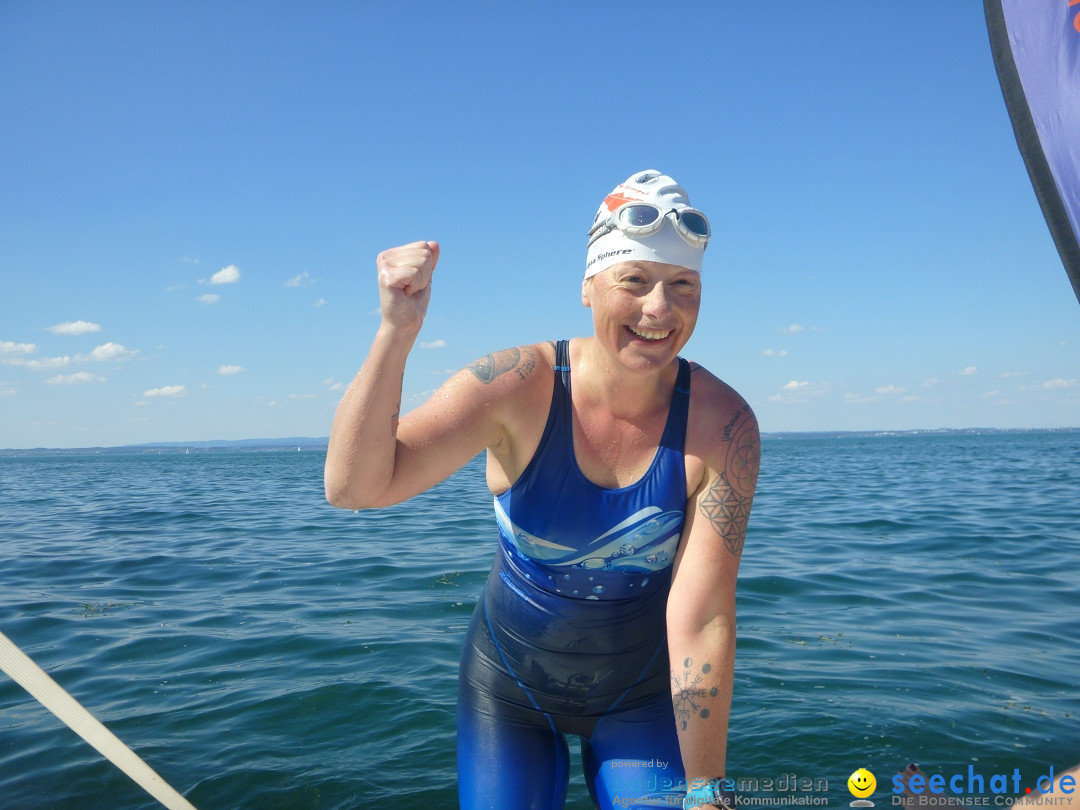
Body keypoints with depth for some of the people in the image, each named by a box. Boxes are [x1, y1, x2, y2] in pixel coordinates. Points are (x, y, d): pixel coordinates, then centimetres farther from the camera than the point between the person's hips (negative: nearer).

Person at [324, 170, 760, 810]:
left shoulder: (721, 424, -22)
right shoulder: (519, 386, -23)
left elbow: (702, 619, -24)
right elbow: (354, 487, -30)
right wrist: (398, 330, -41)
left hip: (645, 692, 0)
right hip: (509, 686, 1)